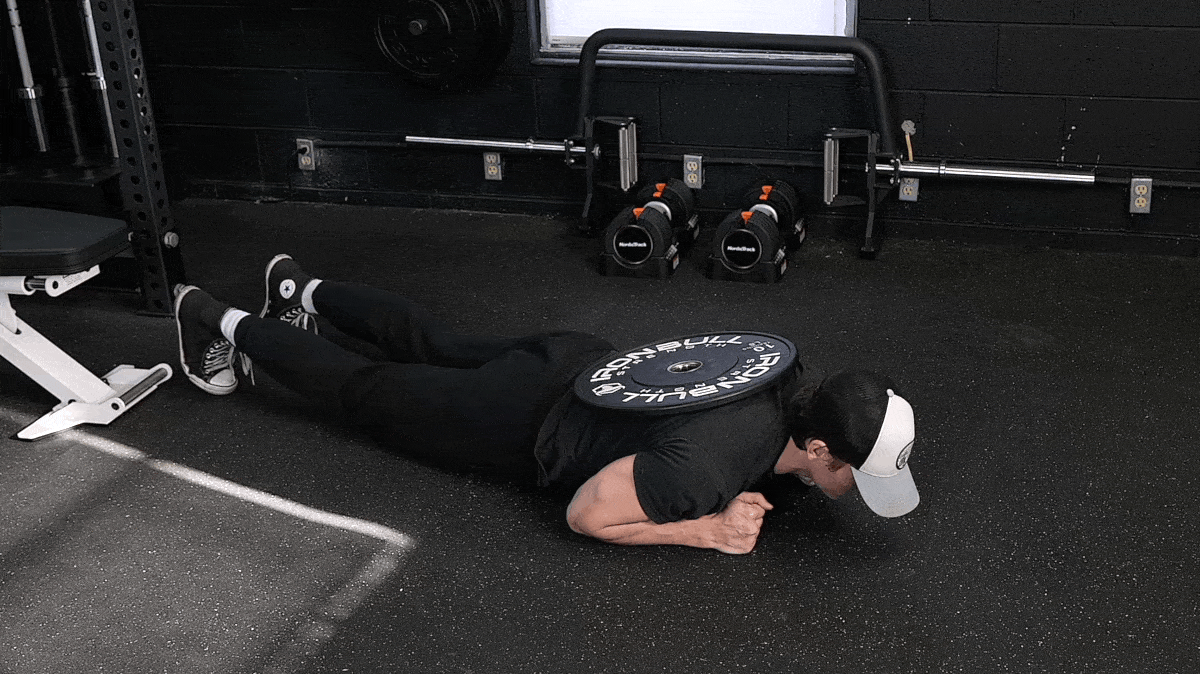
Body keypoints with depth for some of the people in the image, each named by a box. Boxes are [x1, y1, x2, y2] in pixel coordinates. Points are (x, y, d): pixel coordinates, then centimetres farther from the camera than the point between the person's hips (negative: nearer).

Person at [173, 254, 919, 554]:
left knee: (436, 347, 29)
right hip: (526, 421, -7)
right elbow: (584, 512, -29)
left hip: (582, 364, 7)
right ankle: (226, 325, 33)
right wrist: (710, 530, -31)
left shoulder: (791, 395, -12)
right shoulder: (709, 469, -40)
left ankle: (303, 290, 52)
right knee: (373, 390, 14)